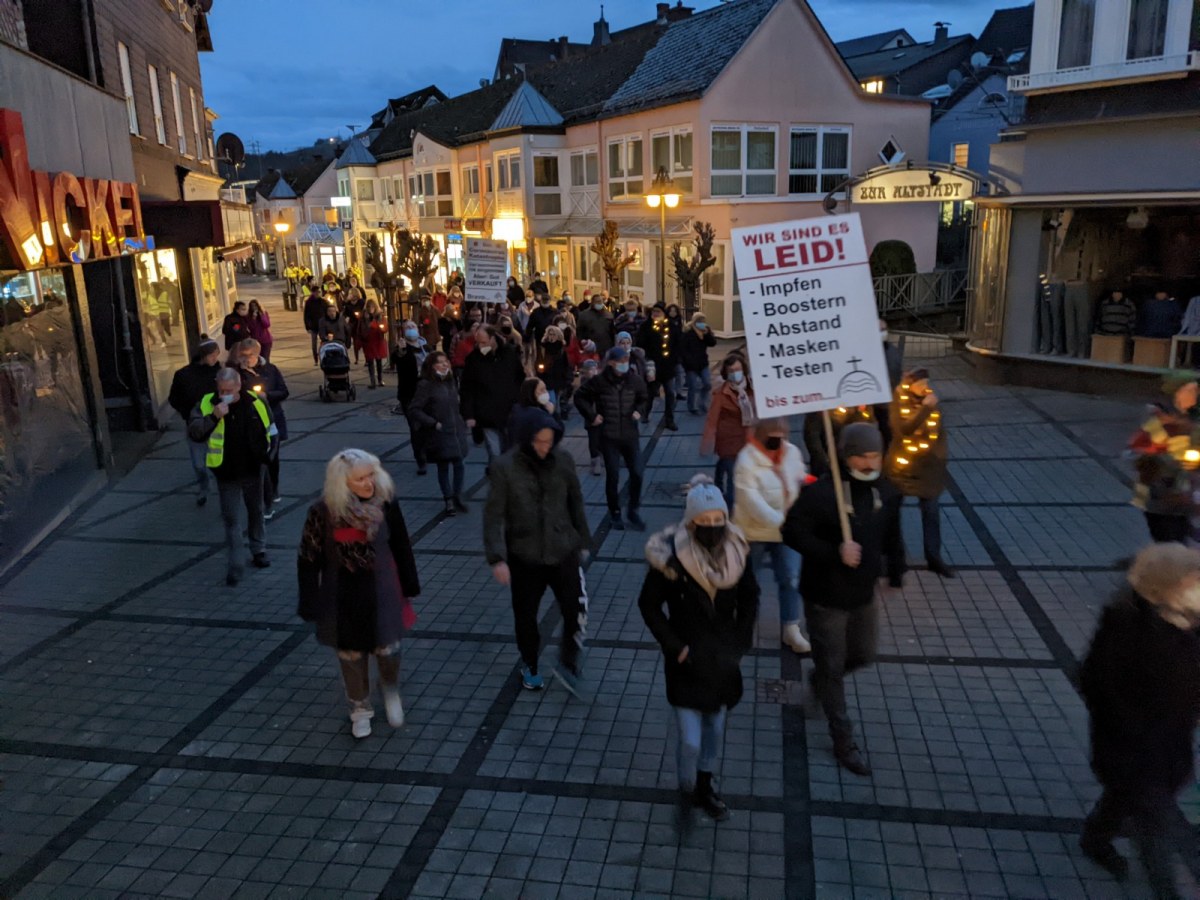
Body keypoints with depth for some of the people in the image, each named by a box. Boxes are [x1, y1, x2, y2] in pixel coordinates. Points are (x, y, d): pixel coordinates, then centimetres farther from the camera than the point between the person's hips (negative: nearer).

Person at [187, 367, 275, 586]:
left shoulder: (256, 402, -8)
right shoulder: (206, 404, -12)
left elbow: (270, 429, 7)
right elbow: (193, 432, -20)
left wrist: (265, 454, 8)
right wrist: (213, 417, -33)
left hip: (252, 470, 2)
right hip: (226, 474, -2)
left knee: (256, 511, 19)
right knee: (231, 518, 0)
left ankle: (259, 550, 39)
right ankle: (234, 566, 5)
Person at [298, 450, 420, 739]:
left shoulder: (385, 502, -11)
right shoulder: (323, 511, -16)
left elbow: (401, 546, 1)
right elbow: (309, 560, -8)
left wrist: (409, 586, 6)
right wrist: (310, 605, -6)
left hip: (382, 592, 1)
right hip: (343, 596, 0)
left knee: (387, 649, 5)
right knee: (351, 655, 13)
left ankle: (391, 691, 39)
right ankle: (360, 709, 37)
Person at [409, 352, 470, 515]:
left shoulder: (450, 382, 8)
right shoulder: (425, 385, -13)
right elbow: (414, 410, -15)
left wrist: (462, 421, 11)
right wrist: (434, 423, -18)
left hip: (456, 431, 5)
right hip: (439, 434, -5)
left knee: (459, 464, 2)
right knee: (443, 467, 5)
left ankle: (457, 497, 21)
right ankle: (448, 500, 19)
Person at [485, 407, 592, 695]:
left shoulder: (563, 460, -5)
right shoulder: (505, 467, -14)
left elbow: (575, 503, 6)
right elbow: (494, 515, -12)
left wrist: (583, 540, 13)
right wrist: (497, 558, -18)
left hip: (564, 551, 1)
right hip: (524, 556, -1)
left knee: (577, 609, -7)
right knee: (525, 616, 14)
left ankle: (568, 665, 17)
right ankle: (529, 667, 40)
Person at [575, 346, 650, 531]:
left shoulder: (634, 380, 0)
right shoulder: (599, 381, -8)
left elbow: (645, 399, 17)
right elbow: (580, 396, 3)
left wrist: (640, 412, -1)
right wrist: (592, 416, -3)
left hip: (631, 436, 3)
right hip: (609, 437, -2)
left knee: (637, 474, 1)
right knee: (612, 477, 3)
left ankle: (633, 510, 20)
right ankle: (615, 513, 19)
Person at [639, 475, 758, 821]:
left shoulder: (736, 551, -10)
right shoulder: (671, 556, -22)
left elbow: (750, 597, 7)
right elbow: (648, 604, -10)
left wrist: (741, 642, 2)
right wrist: (675, 647, -12)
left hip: (723, 659, 4)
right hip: (687, 660, -4)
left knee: (715, 727, 19)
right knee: (690, 739, -2)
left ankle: (705, 786, 43)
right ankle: (688, 792, 28)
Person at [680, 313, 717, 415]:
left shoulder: (706, 332, 7)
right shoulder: (686, 334, -13)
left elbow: (713, 343, -4)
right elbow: (682, 351, -16)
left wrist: (707, 334, -20)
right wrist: (691, 362, -21)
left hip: (703, 364, 7)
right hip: (691, 366, -6)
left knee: (707, 385, 7)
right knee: (694, 387, -5)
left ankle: (703, 406, 22)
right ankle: (693, 408, 10)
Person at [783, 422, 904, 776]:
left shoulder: (886, 493, -3)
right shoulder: (819, 493, -23)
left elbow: (891, 535, 12)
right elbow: (793, 532, -20)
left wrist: (896, 569, 8)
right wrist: (835, 552, -29)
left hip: (864, 594, 6)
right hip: (825, 597, -6)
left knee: (863, 655, 22)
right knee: (832, 667, 6)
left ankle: (819, 679, 53)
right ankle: (843, 742, 21)